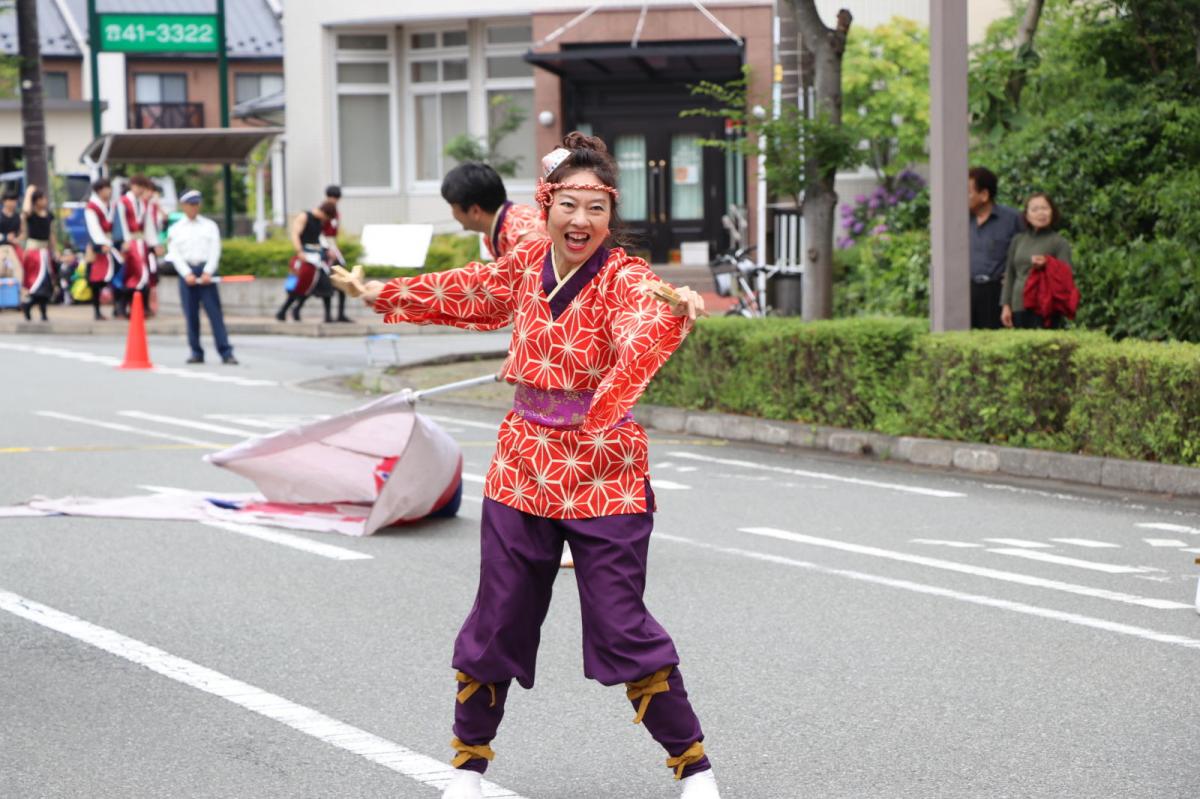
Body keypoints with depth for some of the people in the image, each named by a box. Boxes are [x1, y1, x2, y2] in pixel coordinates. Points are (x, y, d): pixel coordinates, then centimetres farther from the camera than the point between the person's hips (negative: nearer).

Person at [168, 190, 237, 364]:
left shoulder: (210, 225, 11)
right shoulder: (175, 229, 11)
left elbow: (215, 251, 2)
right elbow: (175, 255, 2)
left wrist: (207, 272, -11)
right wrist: (187, 274, -11)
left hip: (206, 272, -1)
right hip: (187, 273, 1)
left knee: (215, 312, -7)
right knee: (191, 314, 1)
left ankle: (226, 352, -11)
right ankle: (196, 352, 10)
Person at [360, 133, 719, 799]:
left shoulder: (626, 277, -14)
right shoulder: (527, 263, 2)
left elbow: (642, 332, -37)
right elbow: (466, 293, 23)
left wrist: (674, 314, -60)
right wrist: (390, 294, 34)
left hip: (604, 474, -4)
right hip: (524, 465, 5)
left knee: (621, 627, -7)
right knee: (497, 619, 11)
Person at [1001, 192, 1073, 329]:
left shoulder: (1059, 242, 3)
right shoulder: (1018, 240, 15)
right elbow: (1009, 275, 17)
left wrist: (1047, 265, -20)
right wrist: (1005, 305, 10)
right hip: (1019, 308, 4)